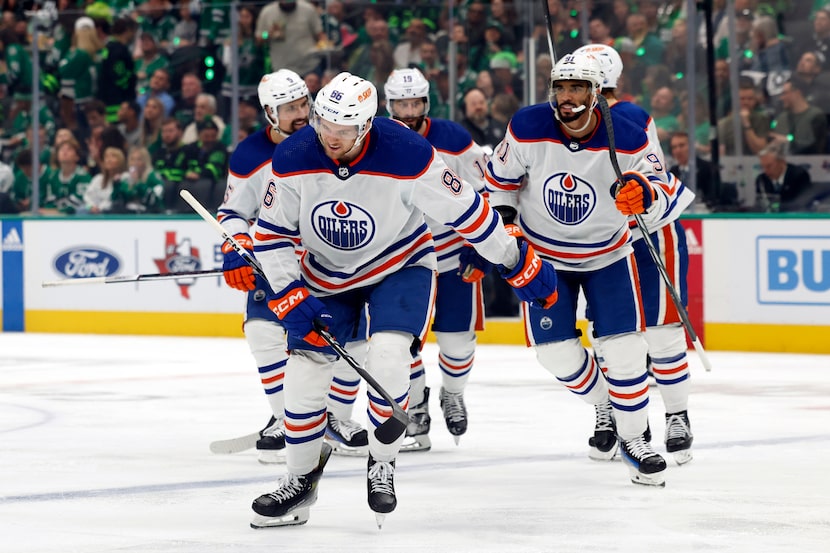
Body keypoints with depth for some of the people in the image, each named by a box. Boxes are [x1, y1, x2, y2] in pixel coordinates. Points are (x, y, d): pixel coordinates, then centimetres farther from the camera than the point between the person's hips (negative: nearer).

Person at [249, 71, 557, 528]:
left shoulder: (406, 156, -30)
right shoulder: (293, 159, -21)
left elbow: (464, 209, -19)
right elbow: (270, 234, -9)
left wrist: (518, 263, -11)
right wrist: (291, 300, -17)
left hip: (400, 266, -3)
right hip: (326, 274, 3)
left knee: (388, 359, -23)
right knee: (305, 367, -3)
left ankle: (382, 464, 0)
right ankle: (300, 480, 16)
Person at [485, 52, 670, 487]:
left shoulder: (627, 138, -23)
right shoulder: (528, 129, -19)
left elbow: (661, 193, -29)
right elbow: (501, 181, -4)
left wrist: (643, 193, -51)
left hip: (608, 255, -1)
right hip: (543, 255, 1)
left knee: (624, 348, -9)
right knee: (555, 351, -3)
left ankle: (633, 438, 9)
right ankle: (605, 405, 26)